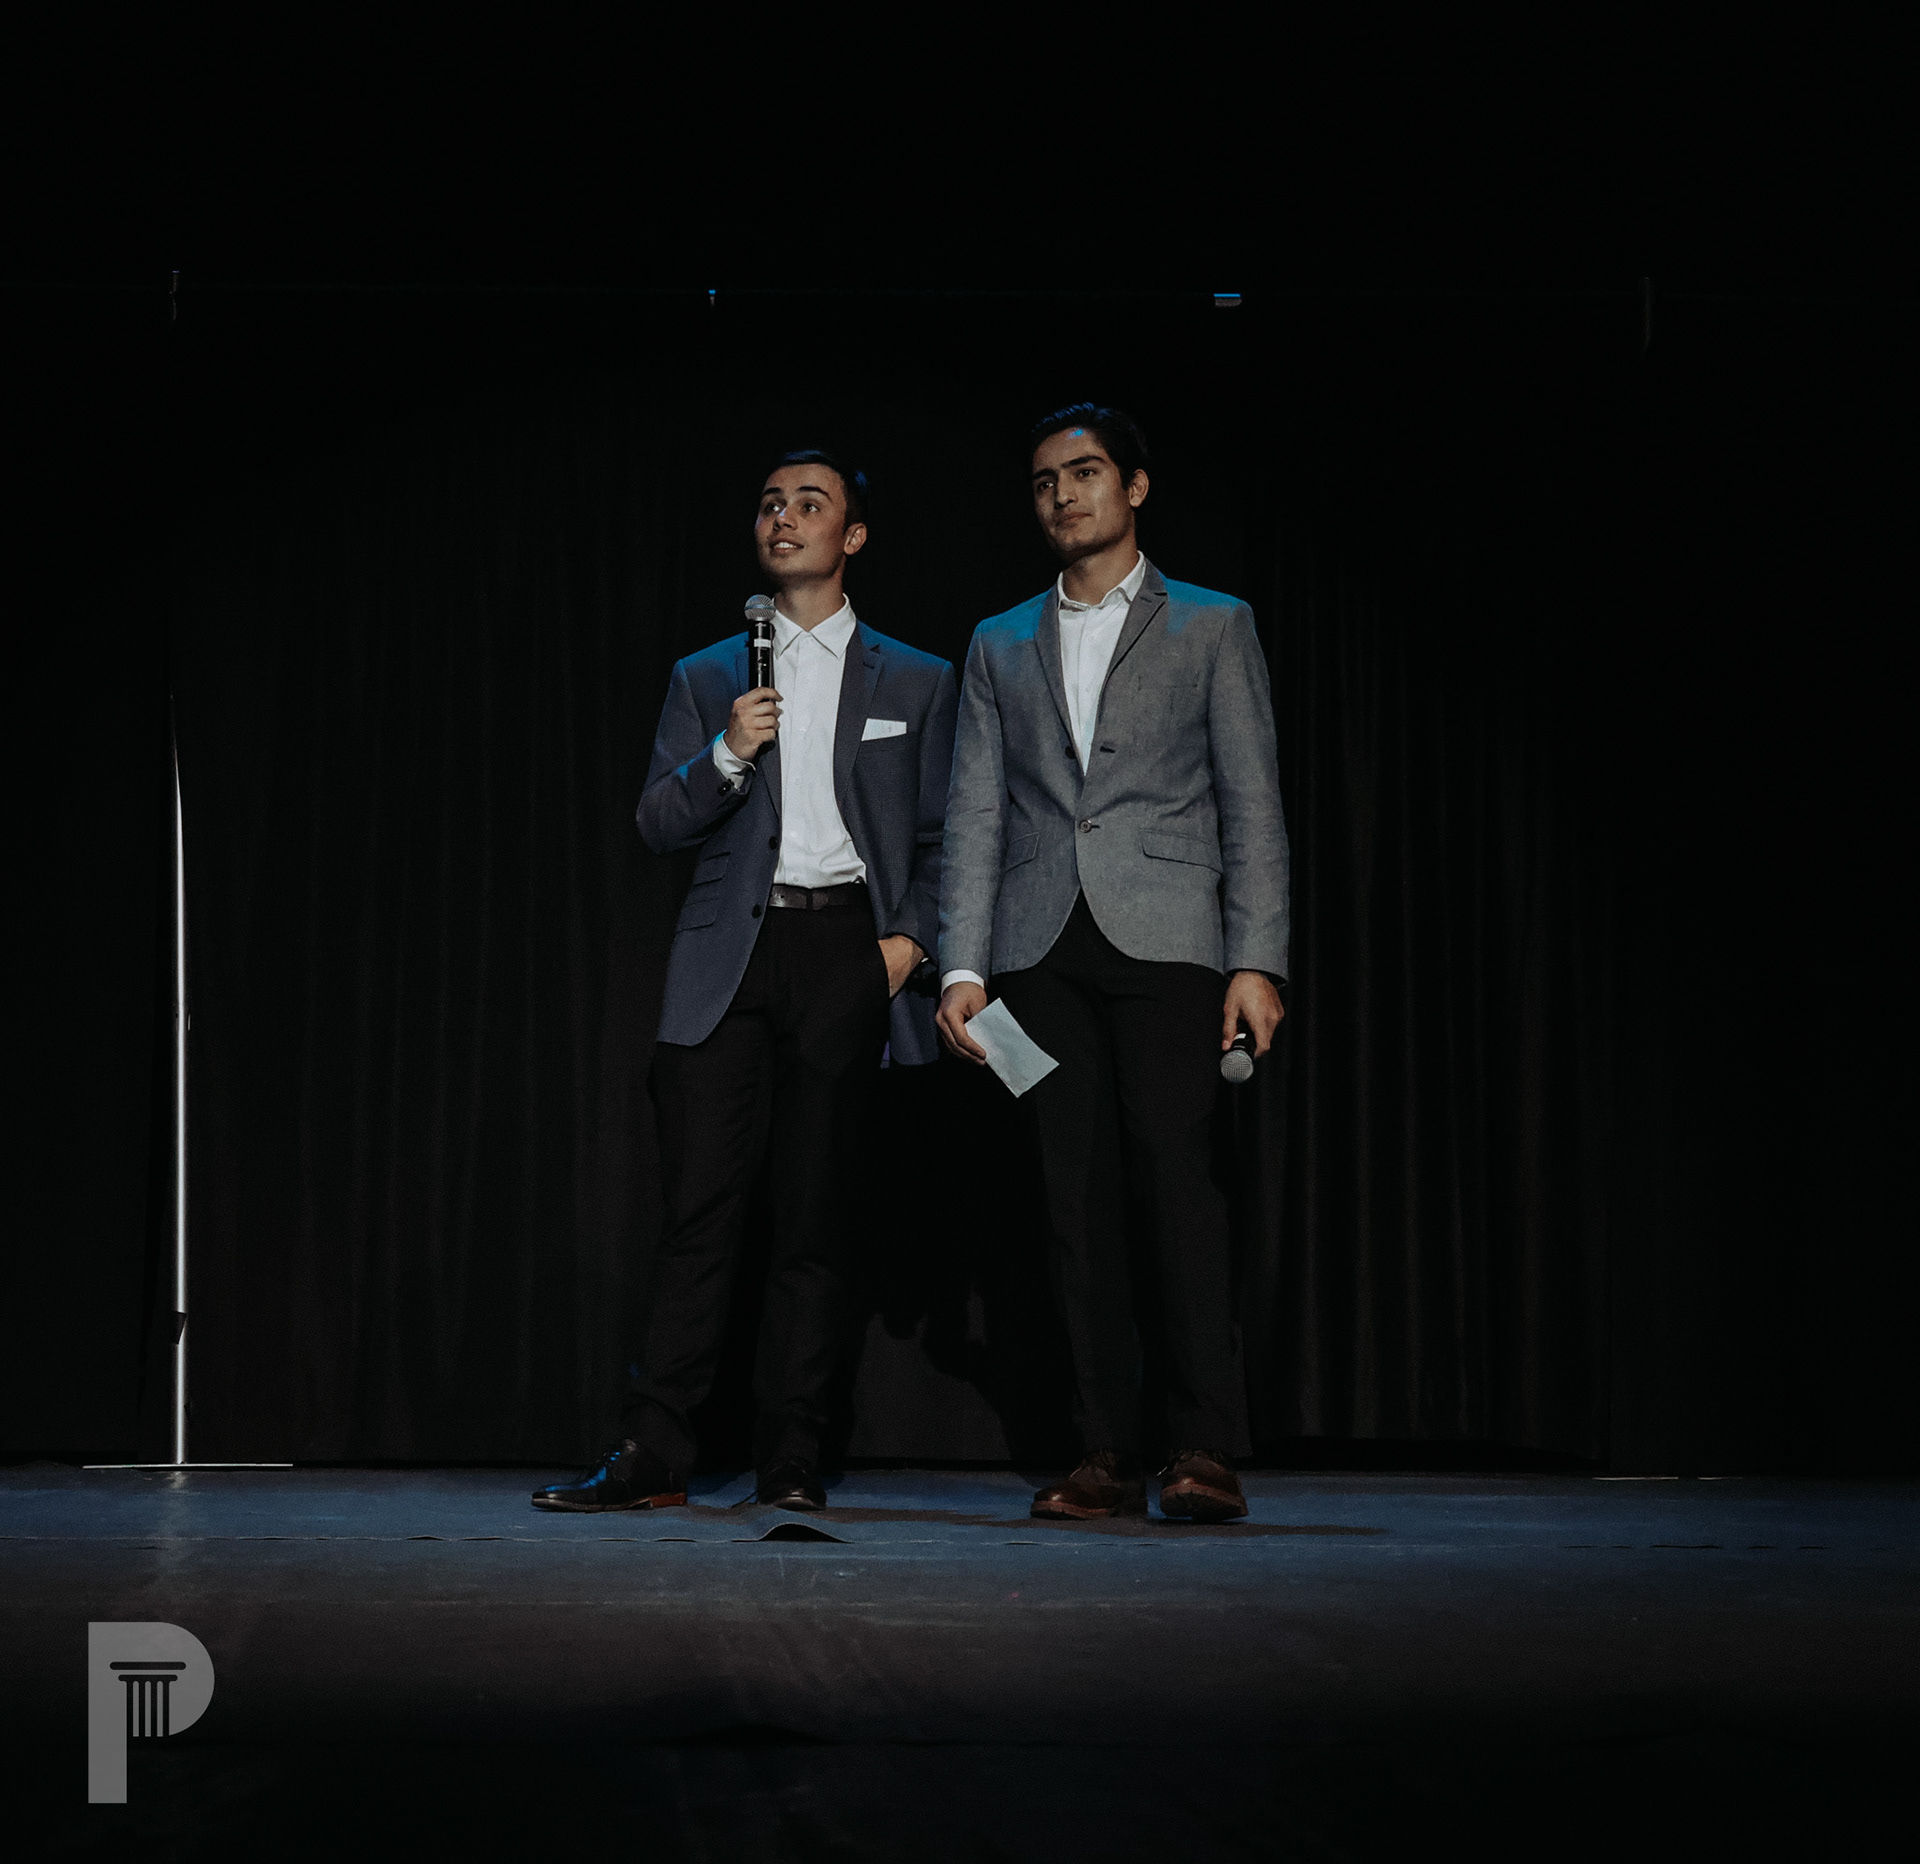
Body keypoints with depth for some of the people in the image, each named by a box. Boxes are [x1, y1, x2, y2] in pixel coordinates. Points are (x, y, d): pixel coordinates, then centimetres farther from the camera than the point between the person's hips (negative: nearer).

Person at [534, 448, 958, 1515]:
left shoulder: (915, 684, 14)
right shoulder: (706, 680, 17)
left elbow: (938, 838, 12)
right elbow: (656, 825, 9)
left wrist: (910, 936, -3)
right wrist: (727, 754, -7)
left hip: (846, 949, -1)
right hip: (730, 949, 1)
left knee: (814, 1217, -1)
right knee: (699, 1208, -7)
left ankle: (790, 1463, 4)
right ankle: (651, 1457, -6)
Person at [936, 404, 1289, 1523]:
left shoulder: (1213, 629, 11)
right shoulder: (1001, 647, 19)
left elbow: (1253, 805, 5)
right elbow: (975, 815, 14)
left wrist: (1258, 962, -6)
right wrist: (962, 968, 2)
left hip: (1165, 938, -3)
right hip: (1043, 950, 3)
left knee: (1178, 1178, -13)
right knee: (1078, 1197, 0)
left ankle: (1210, 1450, -12)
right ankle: (1109, 1455, 2)